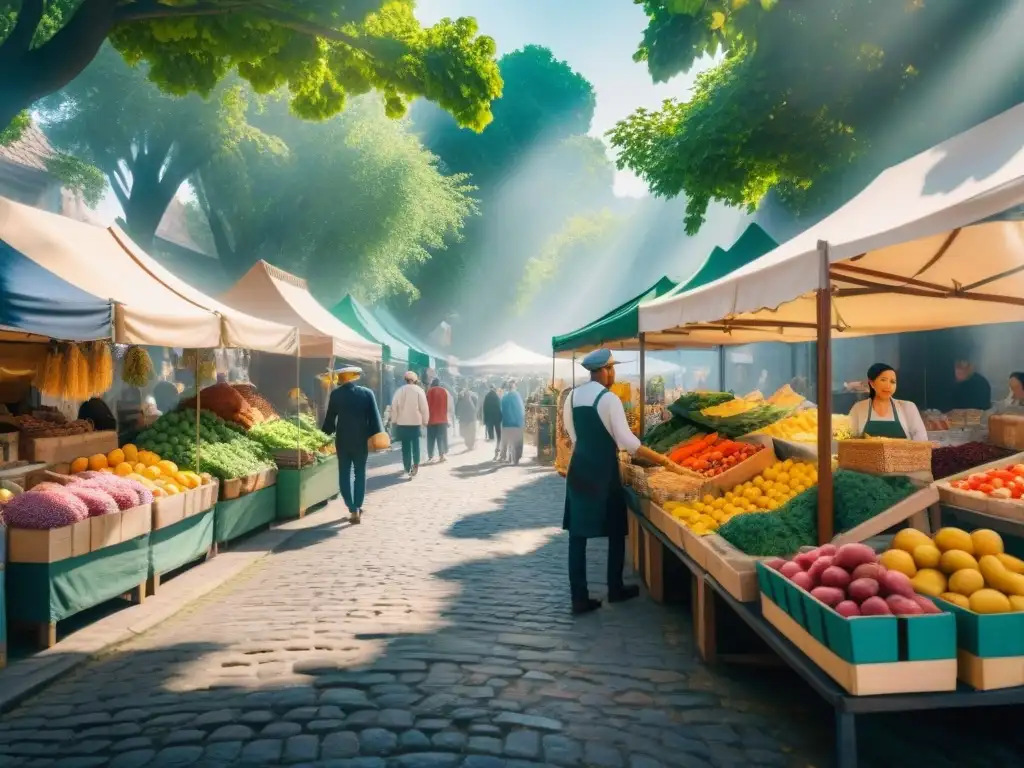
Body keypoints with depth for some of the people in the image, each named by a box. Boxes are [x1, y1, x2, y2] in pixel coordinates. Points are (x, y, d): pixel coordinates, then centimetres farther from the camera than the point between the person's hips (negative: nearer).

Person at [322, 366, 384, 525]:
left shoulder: (335, 394, -3)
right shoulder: (367, 393, -4)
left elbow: (330, 418, 2)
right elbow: (374, 417, -6)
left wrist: (326, 435, 13)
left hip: (343, 440, 0)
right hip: (361, 439, 0)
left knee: (345, 475, 6)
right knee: (360, 474, 12)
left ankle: (353, 510, -3)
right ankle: (357, 508, 15)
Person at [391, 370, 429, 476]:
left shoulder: (400, 390, 1)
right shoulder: (419, 390, -5)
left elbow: (394, 406, 1)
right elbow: (424, 407, -7)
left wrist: (394, 420, 8)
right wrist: (425, 421, 2)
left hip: (402, 422, 2)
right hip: (416, 421, -2)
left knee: (405, 445, 9)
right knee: (415, 443, 4)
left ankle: (407, 467, 12)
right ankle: (415, 464, -14)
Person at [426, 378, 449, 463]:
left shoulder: (429, 391, 0)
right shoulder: (444, 391, 4)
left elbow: (427, 405, 0)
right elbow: (448, 406, 1)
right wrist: (446, 416, 8)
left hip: (431, 419, 0)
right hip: (442, 419, 1)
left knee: (431, 438, 8)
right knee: (441, 437, 2)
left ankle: (430, 456, 9)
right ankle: (441, 456, -7)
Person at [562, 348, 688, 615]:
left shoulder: (572, 397, 5)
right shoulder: (609, 399, -14)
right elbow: (628, 442, -17)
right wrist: (665, 461, -14)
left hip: (578, 470, 6)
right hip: (603, 472, -6)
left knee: (578, 535, 6)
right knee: (616, 532, 13)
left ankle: (579, 598, 8)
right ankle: (616, 590, 24)